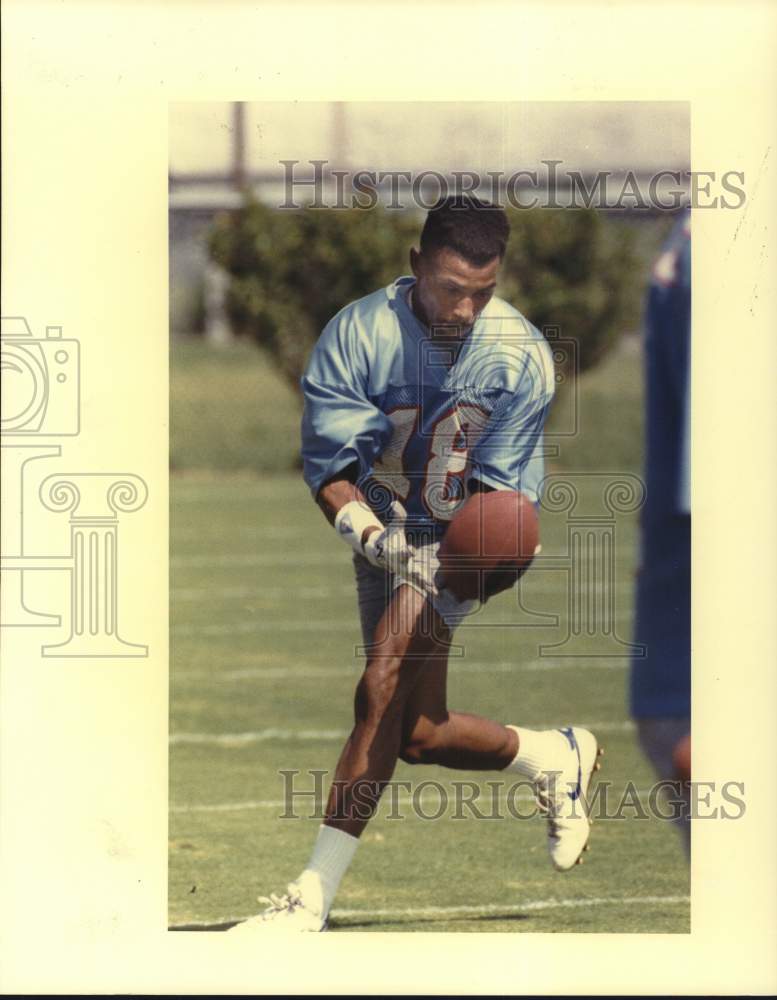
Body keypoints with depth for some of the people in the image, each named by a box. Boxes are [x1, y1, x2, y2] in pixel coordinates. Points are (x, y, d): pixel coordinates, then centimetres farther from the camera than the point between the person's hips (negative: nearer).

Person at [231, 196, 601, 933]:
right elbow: (329, 464, -17)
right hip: (385, 536, 4)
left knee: (383, 692, -23)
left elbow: (502, 484, -11)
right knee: (419, 735, 8)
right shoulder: (357, 334, -15)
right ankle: (556, 760, 38)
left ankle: (312, 898, -24)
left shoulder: (522, 357, -15)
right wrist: (370, 536, -36)